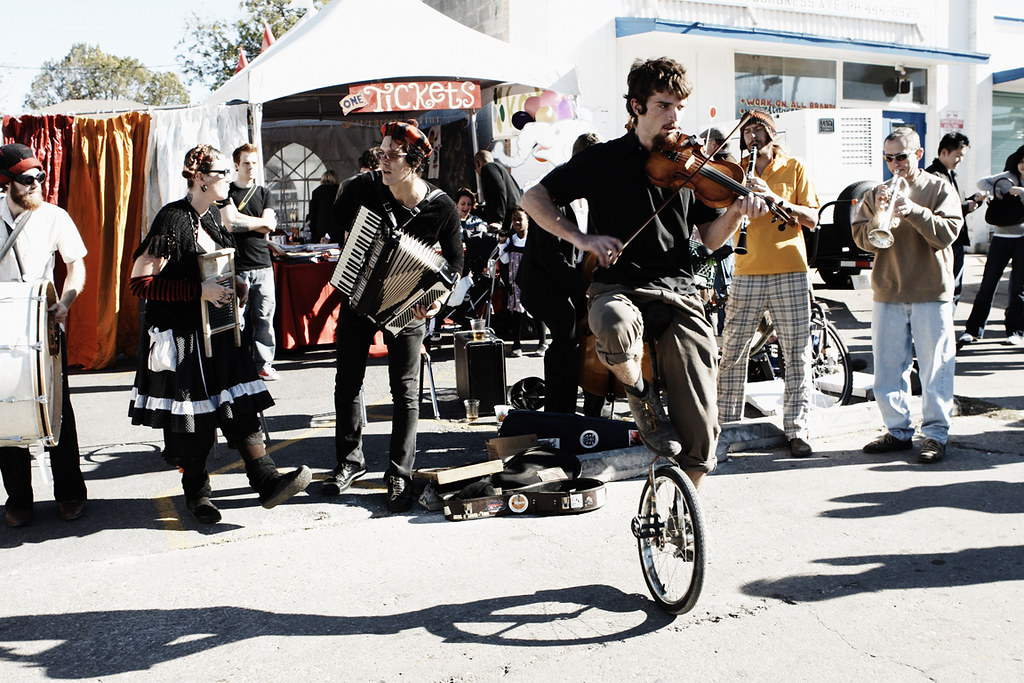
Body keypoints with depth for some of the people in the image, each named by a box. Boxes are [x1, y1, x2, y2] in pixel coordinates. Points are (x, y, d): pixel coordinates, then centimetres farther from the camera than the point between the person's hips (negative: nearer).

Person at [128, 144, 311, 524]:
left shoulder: (212, 217, 10)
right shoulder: (173, 219, -15)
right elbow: (139, 282, -19)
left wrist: (233, 283, 5)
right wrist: (199, 290, -24)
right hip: (181, 335, -7)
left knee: (240, 403, -1)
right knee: (193, 420, 3)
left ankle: (266, 481, -2)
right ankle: (196, 493, 20)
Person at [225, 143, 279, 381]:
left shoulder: (264, 193, 17)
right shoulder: (227, 191, 7)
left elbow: (269, 227, 4)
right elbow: (230, 223, -8)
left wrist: (242, 221, -4)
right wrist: (260, 221, -1)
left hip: (262, 264, 3)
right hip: (236, 265, -3)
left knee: (264, 317, -1)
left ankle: (264, 364, 7)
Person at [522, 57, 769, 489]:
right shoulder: (604, 159, 5)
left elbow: (711, 239, 13)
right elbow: (533, 199, 6)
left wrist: (736, 212, -8)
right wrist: (580, 238, -9)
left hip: (679, 292, 2)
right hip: (620, 286, -2)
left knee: (700, 432, -7)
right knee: (614, 325, -42)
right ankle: (639, 394, -8)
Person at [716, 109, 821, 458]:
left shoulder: (795, 167, 6)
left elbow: (812, 218, -1)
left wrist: (776, 198, -15)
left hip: (790, 270, -2)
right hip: (748, 270, 2)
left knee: (797, 352, -1)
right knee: (733, 349, 3)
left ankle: (796, 431, 6)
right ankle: (727, 422, 16)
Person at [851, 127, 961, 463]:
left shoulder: (940, 188, 5)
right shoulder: (876, 193, 11)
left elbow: (948, 232, -9)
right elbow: (862, 240, 2)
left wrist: (912, 210, -19)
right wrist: (880, 212, -14)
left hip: (932, 293, -3)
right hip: (887, 294, 3)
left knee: (935, 367, -1)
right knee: (888, 367, 5)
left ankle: (935, 434, 9)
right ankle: (898, 431, 17)